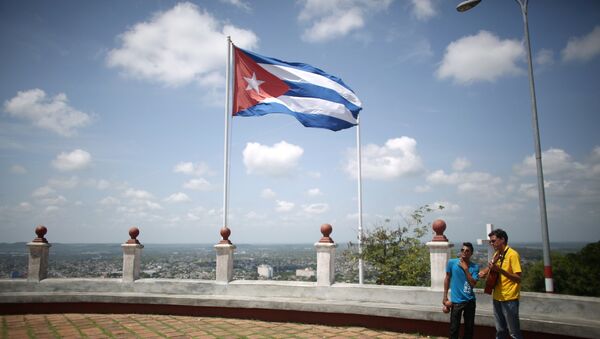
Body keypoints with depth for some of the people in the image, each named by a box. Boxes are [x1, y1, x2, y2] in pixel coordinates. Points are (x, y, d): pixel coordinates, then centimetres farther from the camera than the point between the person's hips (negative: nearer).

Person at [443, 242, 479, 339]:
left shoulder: (475, 267, -3)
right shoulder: (452, 262, -6)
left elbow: (473, 284, -11)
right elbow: (447, 279, 3)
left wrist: (465, 269, -16)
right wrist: (445, 298, 2)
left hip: (470, 301, 2)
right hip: (456, 301, -2)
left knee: (469, 327, 13)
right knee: (454, 328, 2)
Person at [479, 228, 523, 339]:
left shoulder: (512, 254, -15)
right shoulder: (496, 254, 9)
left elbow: (518, 279, -21)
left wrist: (499, 270, -31)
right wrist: (485, 271, 7)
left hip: (509, 299, -7)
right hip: (497, 298, 7)